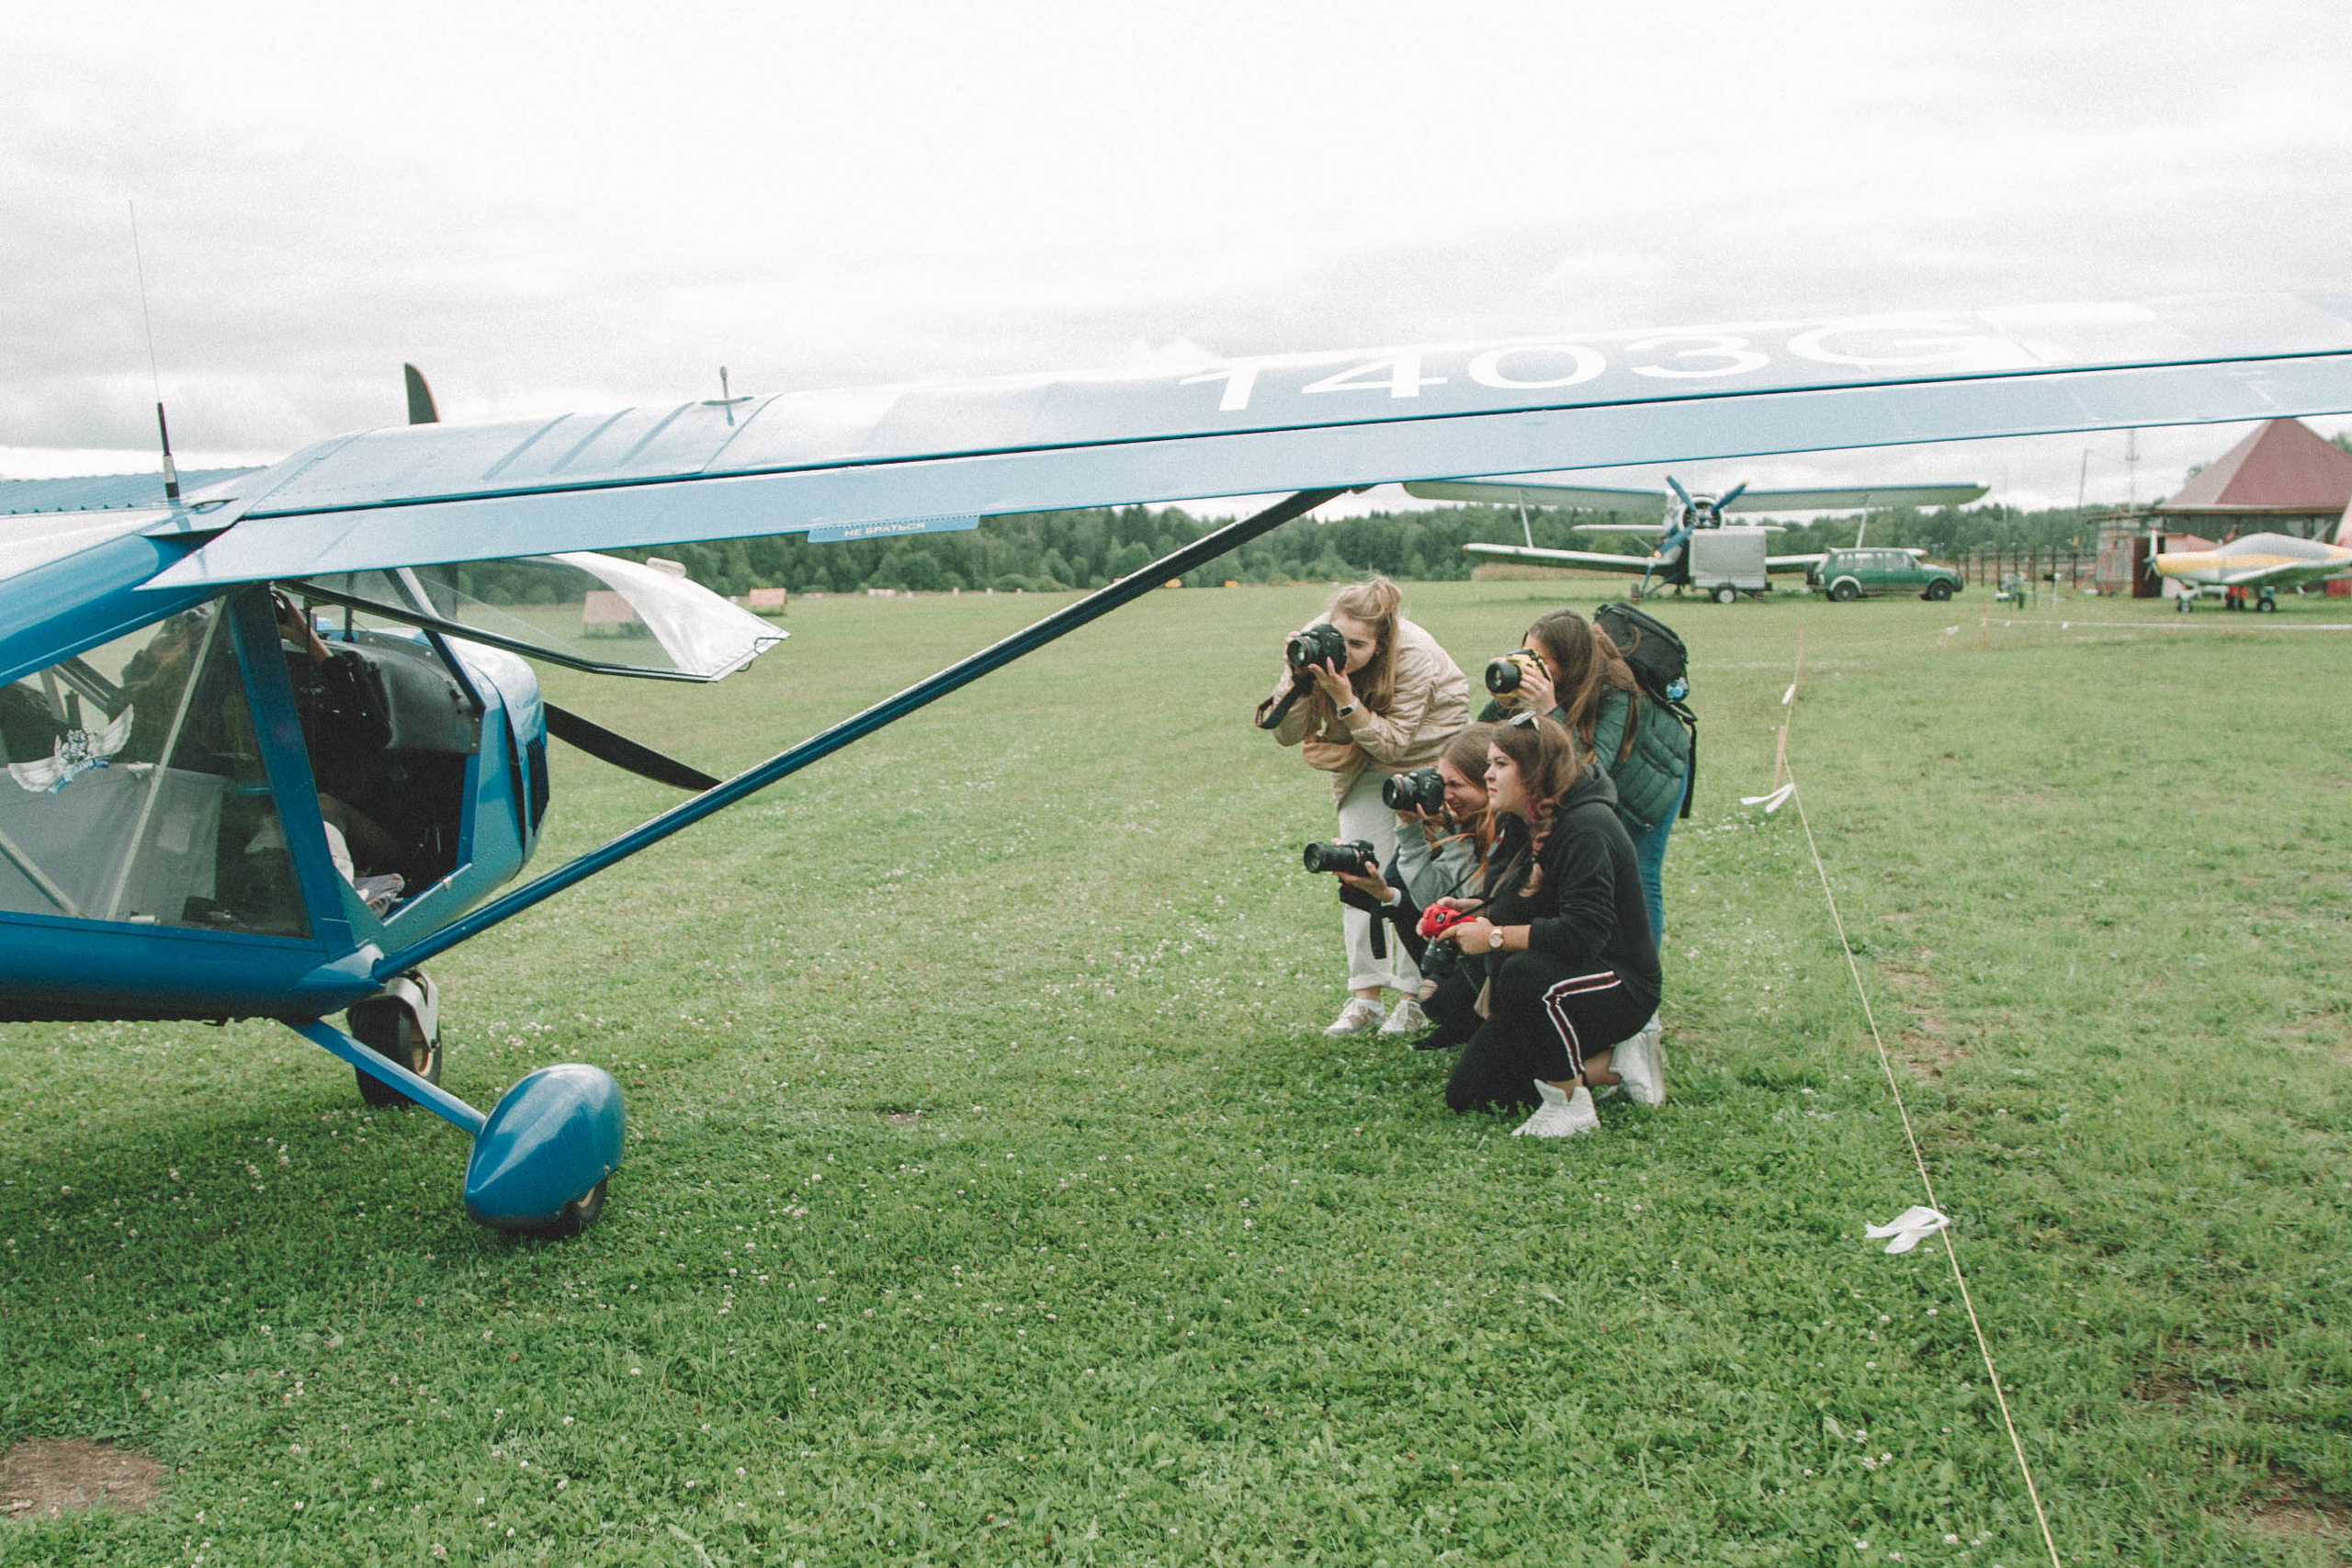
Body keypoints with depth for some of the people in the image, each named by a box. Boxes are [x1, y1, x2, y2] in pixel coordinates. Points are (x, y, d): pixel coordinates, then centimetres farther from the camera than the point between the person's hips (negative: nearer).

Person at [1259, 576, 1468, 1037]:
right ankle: (1365, 997, -1)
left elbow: (1392, 742, -28)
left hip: (1426, 747, -4)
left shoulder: (1415, 656, -32)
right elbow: (1286, 734, -19)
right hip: (1361, 758, 4)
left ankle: (1414, 998, 2)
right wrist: (1296, 680, -35)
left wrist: (1345, 698, -41)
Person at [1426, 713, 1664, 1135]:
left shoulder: (1586, 828, -23)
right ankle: (1612, 1064, 10)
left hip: (1619, 985, -9)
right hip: (1542, 991, 9)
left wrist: (1496, 937, -25)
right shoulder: (1520, 824, 6)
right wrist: (1469, 909, -2)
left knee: (1524, 974, -40)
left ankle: (1569, 1104, -19)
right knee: (1465, 1093, 3)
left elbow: (1584, 933, -32)